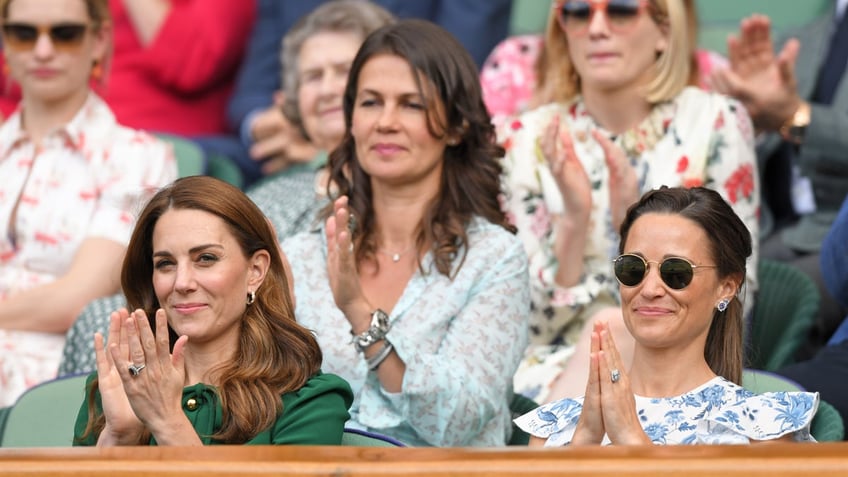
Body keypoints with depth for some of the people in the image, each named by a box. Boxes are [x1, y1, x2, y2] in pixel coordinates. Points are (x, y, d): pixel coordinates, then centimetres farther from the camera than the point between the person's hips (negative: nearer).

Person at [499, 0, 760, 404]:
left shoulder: (716, 125, 1)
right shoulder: (528, 140, 4)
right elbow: (532, 323, 2)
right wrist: (572, 221, -15)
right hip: (558, 376, 1)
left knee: (613, 327, -32)